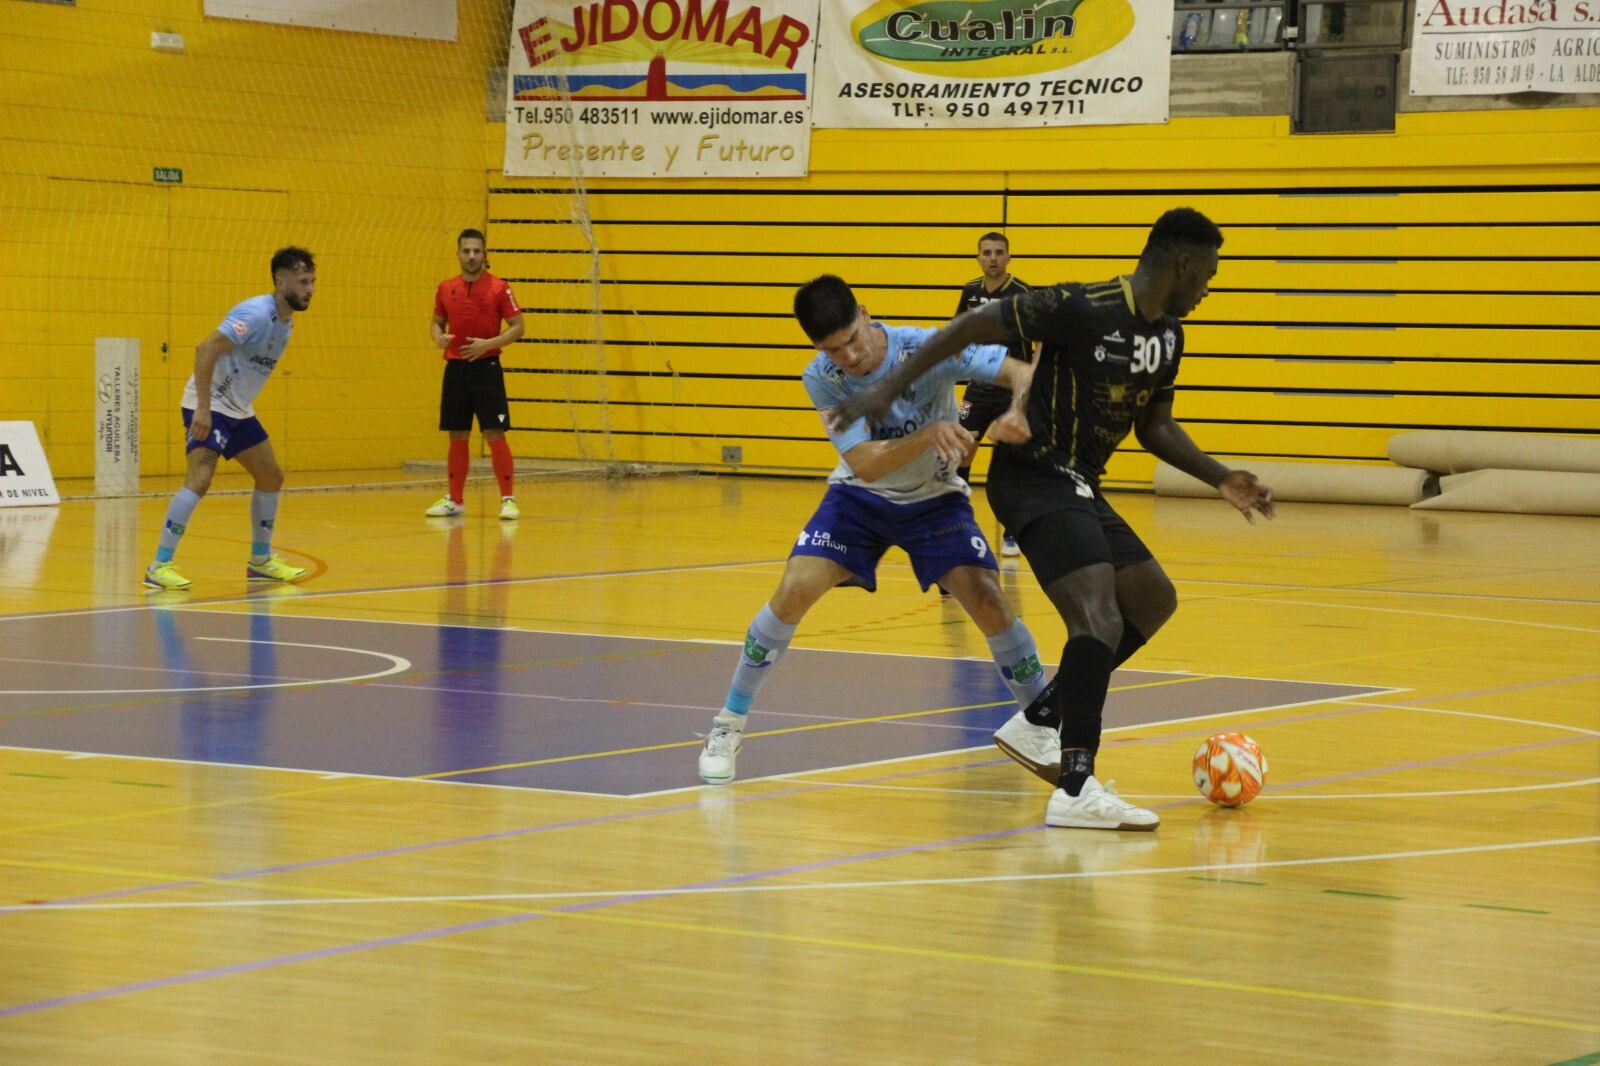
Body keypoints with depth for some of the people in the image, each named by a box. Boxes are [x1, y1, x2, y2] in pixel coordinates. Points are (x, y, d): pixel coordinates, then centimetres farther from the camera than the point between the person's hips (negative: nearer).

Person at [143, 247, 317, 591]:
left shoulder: (286, 323, 8)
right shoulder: (257, 314, -22)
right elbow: (206, 349, -29)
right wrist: (203, 408, -32)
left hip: (239, 409, 10)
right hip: (209, 406, -10)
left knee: (271, 476, 13)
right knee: (200, 476, -23)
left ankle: (261, 561, 27)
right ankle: (160, 566, -22)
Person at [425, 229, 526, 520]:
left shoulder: (498, 288, -5)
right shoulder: (446, 289, 7)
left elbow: (517, 327, -5)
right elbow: (436, 322, 19)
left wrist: (488, 344, -18)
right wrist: (438, 337, -4)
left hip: (486, 367, -4)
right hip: (455, 367, 4)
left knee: (494, 434, -8)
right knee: (457, 436, 8)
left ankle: (508, 500, -3)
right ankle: (455, 500, 16)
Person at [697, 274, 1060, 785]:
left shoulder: (926, 348, -27)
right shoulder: (821, 378, -22)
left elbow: (1021, 371, -30)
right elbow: (866, 463, -30)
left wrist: (1018, 413, -52)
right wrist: (928, 434, -47)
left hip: (934, 498, -1)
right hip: (860, 496, 1)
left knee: (988, 602, -18)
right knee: (794, 590, -17)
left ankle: (1042, 724, 5)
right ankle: (729, 724, 1)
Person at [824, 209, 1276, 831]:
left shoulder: (1168, 335, 8)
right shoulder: (1083, 309, -19)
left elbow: (1155, 427, 21)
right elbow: (972, 327, -17)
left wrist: (1220, 480, 10)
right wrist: (887, 390, -20)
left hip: (1078, 487, 10)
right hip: (1035, 477, -10)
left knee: (1153, 601, 17)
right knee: (1100, 617, -23)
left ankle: (1039, 722, 23)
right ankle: (1076, 789, -27)